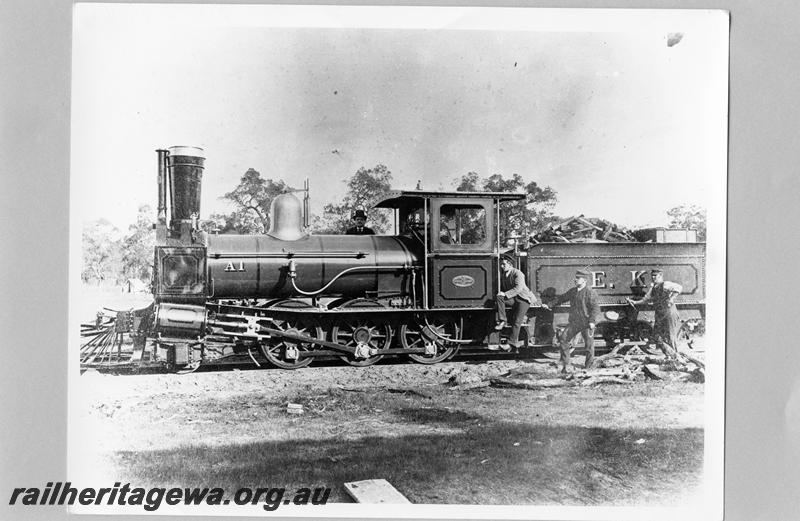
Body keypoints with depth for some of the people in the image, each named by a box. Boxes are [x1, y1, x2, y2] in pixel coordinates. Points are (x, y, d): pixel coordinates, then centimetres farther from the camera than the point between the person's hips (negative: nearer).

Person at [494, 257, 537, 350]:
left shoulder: (518, 273, -12)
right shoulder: (503, 275, 11)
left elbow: (518, 288, -23)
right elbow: (502, 289, 15)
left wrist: (505, 294, -28)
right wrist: (500, 295, -6)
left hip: (523, 298, -6)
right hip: (512, 299, 6)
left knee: (517, 321, -17)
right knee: (499, 297, -23)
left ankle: (512, 342, -14)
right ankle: (502, 320, -22)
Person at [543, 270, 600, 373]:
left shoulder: (590, 293, -10)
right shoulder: (572, 291, 10)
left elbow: (596, 308, -14)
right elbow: (561, 298, 20)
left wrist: (592, 321, -24)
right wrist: (549, 305, 17)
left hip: (587, 323, -6)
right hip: (574, 322, 6)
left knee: (589, 345, 3)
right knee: (563, 340, -4)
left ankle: (588, 366, 21)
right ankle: (566, 365, 2)